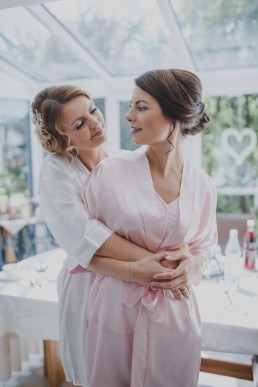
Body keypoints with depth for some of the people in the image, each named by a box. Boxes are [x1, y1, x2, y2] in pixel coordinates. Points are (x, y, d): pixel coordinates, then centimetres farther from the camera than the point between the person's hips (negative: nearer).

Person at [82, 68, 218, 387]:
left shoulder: (202, 185, -4)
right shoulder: (112, 170, -12)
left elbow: (205, 243, 9)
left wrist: (193, 263, -12)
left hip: (175, 312, 2)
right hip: (116, 307, -1)